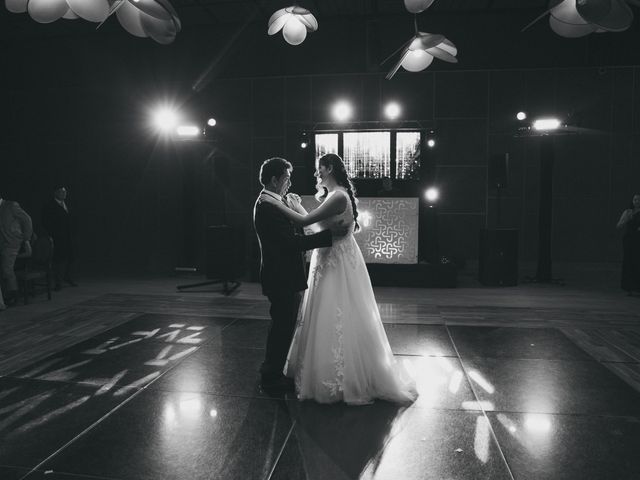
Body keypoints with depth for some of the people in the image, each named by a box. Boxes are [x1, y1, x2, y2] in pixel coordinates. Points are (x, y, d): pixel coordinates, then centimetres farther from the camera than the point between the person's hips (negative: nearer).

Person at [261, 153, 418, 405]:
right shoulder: (334, 195, 12)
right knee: (326, 320, 17)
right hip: (329, 264, 10)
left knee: (336, 321, 1)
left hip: (338, 266, -10)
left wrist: (277, 204, -16)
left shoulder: (338, 197, -18)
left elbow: (305, 221, -23)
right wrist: (297, 205, 16)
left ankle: (340, 382, 17)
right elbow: (316, 223, 14)